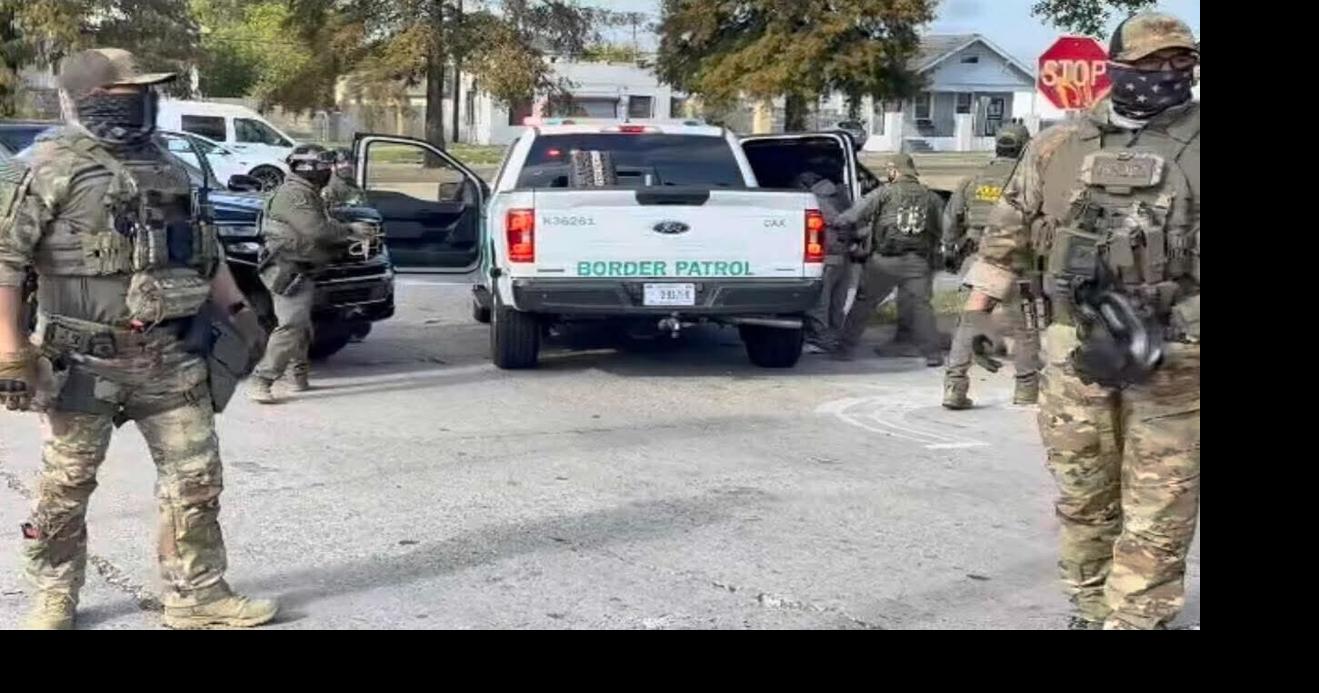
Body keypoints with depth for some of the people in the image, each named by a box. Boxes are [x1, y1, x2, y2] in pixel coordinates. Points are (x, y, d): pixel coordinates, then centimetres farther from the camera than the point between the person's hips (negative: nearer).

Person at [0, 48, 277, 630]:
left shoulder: (165, 167, 11)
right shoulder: (53, 167, -8)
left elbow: (205, 249, 22)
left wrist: (239, 311, 15)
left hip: (170, 355, 5)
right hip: (83, 359, -5)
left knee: (196, 477, 5)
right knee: (66, 485, 7)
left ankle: (198, 596, 16)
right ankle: (53, 598, 24)